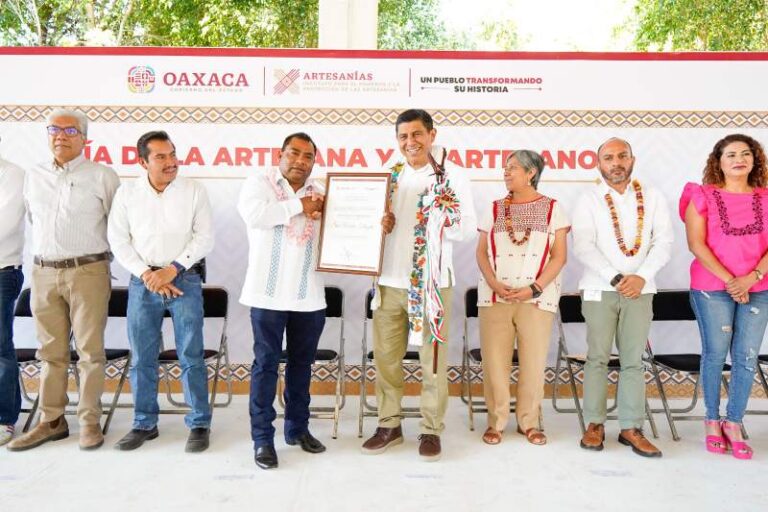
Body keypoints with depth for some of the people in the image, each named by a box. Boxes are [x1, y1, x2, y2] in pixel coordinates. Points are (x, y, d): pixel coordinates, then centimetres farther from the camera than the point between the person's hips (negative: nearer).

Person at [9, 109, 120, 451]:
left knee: (89, 350, -1)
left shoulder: (102, 176, 0)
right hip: (43, 272, 4)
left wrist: (96, 254, 7)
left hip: (88, 272, -4)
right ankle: (51, 421, 16)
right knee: (51, 351, 8)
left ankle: (90, 421, 7)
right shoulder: (34, 176, 12)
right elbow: (32, 219, 23)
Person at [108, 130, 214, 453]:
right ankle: (144, 424, 21)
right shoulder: (127, 194, 5)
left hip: (184, 279, -2)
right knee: (142, 358, 7)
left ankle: (199, 424, 9)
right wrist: (146, 274, -7)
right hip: (142, 281, 2)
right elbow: (119, 241, 3)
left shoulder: (194, 191, 0)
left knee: (191, 356, -1)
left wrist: (173, 269, -11)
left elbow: (205, 238, -3)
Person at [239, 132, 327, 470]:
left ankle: (297, 428, 27)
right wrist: (298, 207, -12)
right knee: (266, 364, 1)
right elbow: (252, 213, -19)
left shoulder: (319, 194, 14)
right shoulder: (260, 182, 2)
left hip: (308, 295, 4)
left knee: (302, 363, 13)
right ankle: (262, 438, 8)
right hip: (269, 292, -4)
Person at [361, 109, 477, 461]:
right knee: (385, 356, 10)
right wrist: (379, 225, -5)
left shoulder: (452, 177, -1)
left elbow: (468, 229, -5)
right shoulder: (390, 177, 11)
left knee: (432, 359, 4)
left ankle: (432, 429, 18)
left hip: (431, 283, -4)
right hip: (389, 281, 4)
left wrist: (436, 222, -17)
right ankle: (389, 425, 25)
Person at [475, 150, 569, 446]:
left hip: (537, 298, -1)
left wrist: (534, 288, -12)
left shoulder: (552, 208, 6)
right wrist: (494, 283, -9)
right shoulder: (495, 209, 12)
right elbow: (482, 252, 8)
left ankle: (529, 422, 18)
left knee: (534, 363, 2)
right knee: (494, 362, 0)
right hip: (495, 297, 2)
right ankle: (496, 421, 14)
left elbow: (559, 256, 1)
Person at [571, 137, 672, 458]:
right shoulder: (589, 201, 4)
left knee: (633, 360, 3)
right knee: (597, 357, 0)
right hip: (599, 290, -1)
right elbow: (583, 246, -6)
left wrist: (642, 276, -12)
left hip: (639, 289, 2)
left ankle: (631, 428, 8)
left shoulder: (652, 198, 10)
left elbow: (663, 242, 3)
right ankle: (595, 424, 9)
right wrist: (616, 278, -14)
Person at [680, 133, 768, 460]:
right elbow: (696, 244, -7)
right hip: (711, 289, -3)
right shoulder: (703, 196, 0)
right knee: (715, 354, 1)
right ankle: (712, 421, 16)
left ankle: (734, 424, 14)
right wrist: (729, 281, -12)